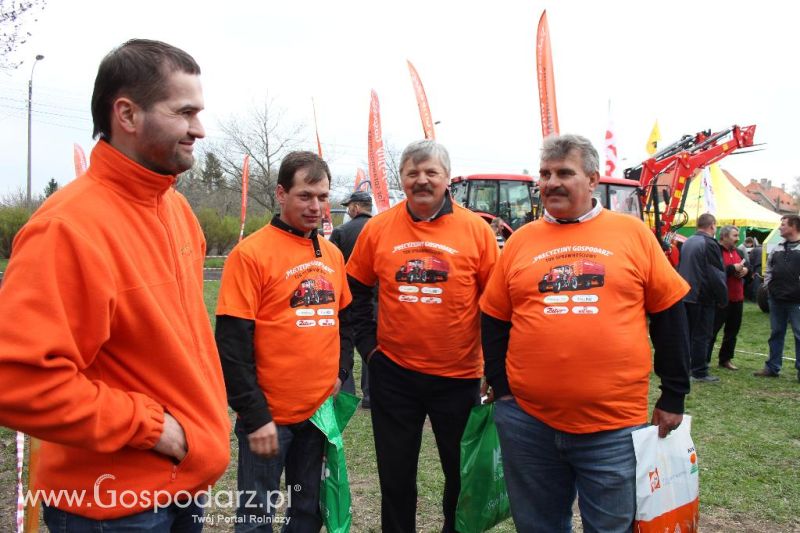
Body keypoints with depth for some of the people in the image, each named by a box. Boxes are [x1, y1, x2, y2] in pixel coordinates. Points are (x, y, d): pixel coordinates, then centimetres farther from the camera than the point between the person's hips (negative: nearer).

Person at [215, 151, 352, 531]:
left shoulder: (332, 254, 7)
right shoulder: (251, 253, -13)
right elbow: (232, 345, -15)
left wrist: (340, 374, 7)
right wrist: (254, 416, -16)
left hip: (320, 411, 6)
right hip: (270, 415, -5)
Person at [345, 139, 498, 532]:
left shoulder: (475, 229, -6)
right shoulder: (378, 228, -2)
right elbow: (355, 290, 10)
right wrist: (367, 342, 2)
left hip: (459, 375, -1)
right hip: (392, 373, 1)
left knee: (463, 472, 16)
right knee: (395, 473, 16)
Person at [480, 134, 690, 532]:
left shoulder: (632, 233, 1)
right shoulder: (520, 241, 5)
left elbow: (669, 313, 4)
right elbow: (494, 321, 9)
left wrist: (673, 397, 5)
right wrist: (501, 389, 3)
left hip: (614, 425, -2)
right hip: (527, 421, 2)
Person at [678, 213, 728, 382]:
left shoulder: (687, 243, 11)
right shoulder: (710, 244, -14)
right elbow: (717, 275, -15)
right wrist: (723, 298, -6)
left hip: (685, 296, 8)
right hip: (703, 297, -8)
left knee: (687, 333, 14)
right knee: (702, 335, -2)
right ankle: (699, 373, 2)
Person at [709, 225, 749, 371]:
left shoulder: (739, 251, 15)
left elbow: (748, 265, 15)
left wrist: (745, 269, -7)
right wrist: (733, 268, -23)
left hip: (737, 298, 8)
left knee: (732, 331, 15)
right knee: (712, 330, -5)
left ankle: (726, 359, 26)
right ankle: (703, 359, 0)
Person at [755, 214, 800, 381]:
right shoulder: (777, 248, 11)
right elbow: (769, 268, 20)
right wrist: (768, 286, 8)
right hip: (776, 299, 6)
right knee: (776, 333, 12)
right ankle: (772, 367, 20)